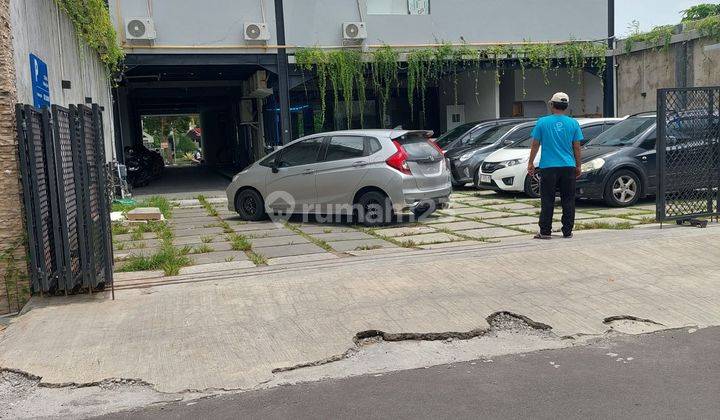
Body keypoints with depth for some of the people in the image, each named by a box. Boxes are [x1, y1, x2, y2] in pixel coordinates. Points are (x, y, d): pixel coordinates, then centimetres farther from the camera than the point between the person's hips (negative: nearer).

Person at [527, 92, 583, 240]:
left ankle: (545, 232, 1)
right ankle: (567, 231, 11)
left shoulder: (543, 122, -3)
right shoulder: (573, 123, 3)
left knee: (547, 201, 2)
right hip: (568, 167, 2)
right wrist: (578, 166, 16)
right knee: (568, 201, 8)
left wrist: (531, 163, 10)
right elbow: (577, 147, 6)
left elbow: (535, 145, 1)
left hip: (548, 167, -2)